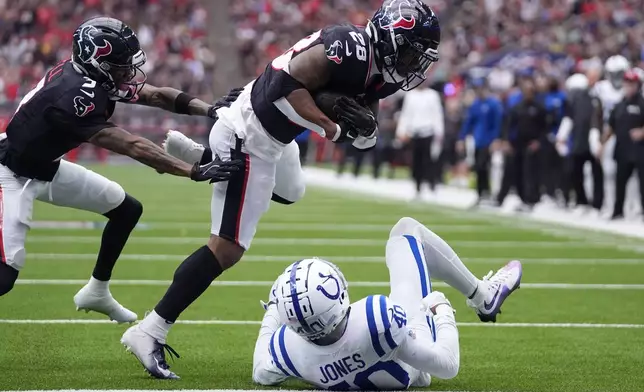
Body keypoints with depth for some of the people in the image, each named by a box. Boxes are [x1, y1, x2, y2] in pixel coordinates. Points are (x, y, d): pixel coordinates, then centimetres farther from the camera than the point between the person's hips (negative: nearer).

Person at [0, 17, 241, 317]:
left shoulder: (95, 77, -9)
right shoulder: (74, 96, -34)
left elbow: (156, 96, -3)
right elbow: (134, 148, -35)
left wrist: (212, 110, -16)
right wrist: (196, 172, -37)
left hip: (47, 168, 10)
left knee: (127, 210, 12)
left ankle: (96, 292, 26)